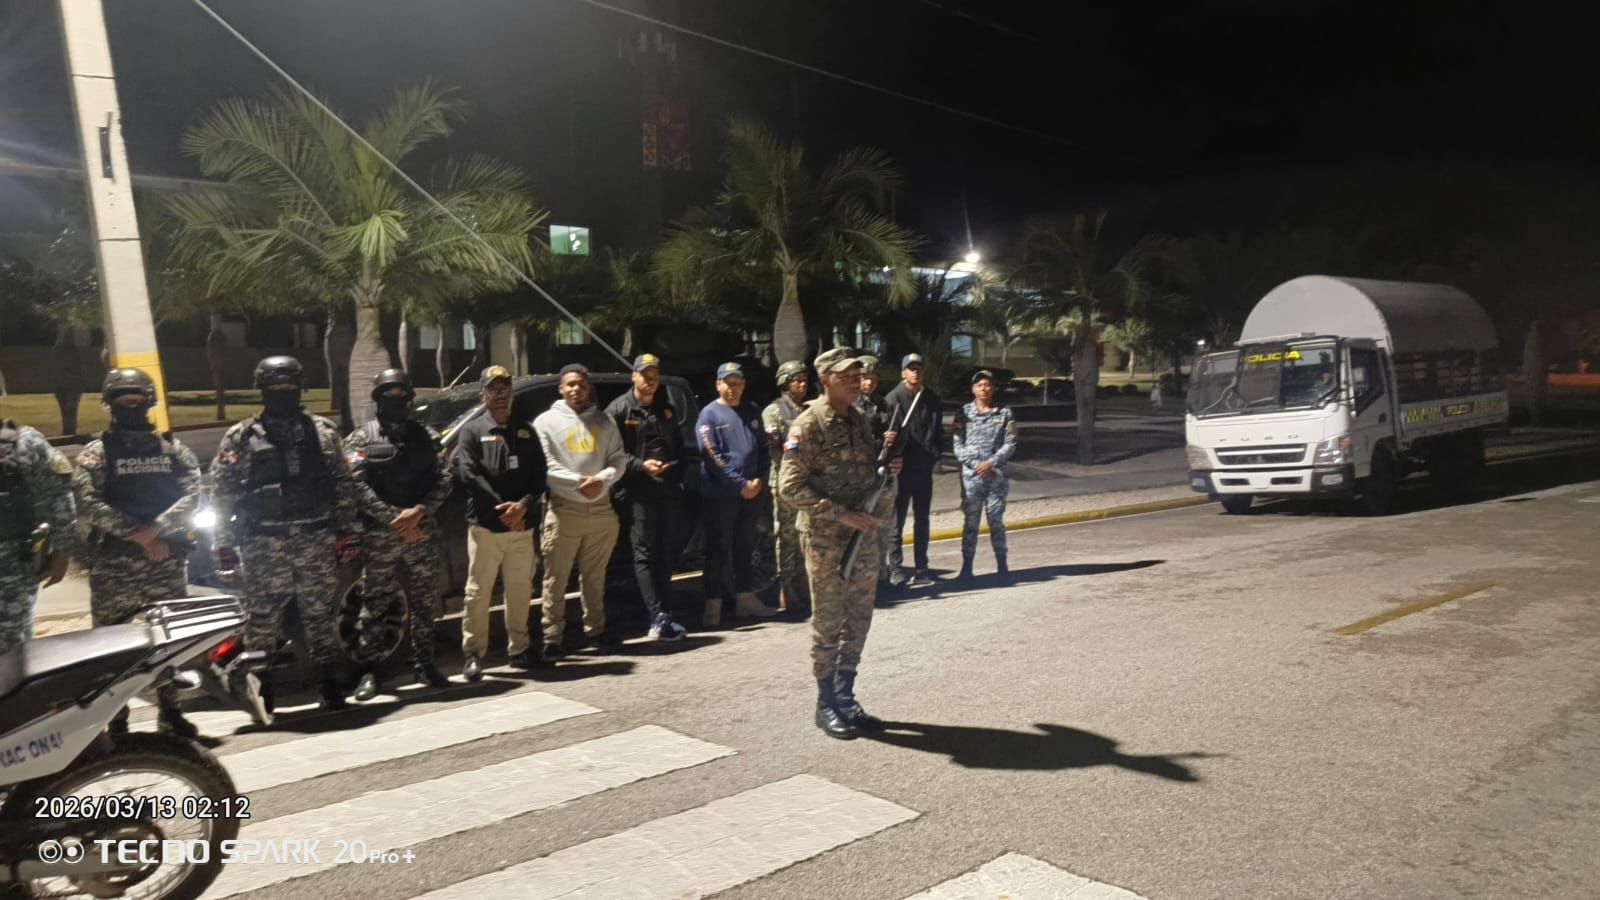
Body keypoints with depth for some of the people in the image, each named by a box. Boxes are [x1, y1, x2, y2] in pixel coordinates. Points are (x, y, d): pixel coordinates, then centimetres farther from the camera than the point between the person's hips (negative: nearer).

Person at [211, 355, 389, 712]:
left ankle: (328, 681, 18)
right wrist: (225, 543, -3)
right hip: (264, 544, -1)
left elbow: (343, 485, 9)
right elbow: (222, 493, 2)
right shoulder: (241, 437, 3)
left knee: (322, 615, 7)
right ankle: (260, 687, 16)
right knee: (261, 619, 2)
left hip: (316, 539, 1)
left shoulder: (324, 431, 8)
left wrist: (343, 531, 4)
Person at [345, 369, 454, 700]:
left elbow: (443, 481, 5)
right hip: (379, 535, -2)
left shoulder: (427, 436, 13)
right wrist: (393, 518, -14)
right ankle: (369, 670, 6)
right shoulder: (360, 438, 6)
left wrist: (419, 511, -11)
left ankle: (422, 662, 19)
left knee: (422, 603, 8)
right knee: (373, 604, -2)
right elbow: (356, 486, -5)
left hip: (422, 532, 3)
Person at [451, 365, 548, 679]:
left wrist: (523, 506, -12)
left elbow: (539, 475, 6)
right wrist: (501, 508, -15)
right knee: (478, 592, 0)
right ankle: (473, 653, 6)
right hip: (484, 525, -3)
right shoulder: (472, 431, 3)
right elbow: (469, 476, -8)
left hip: (522, 526, 3)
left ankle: (518, 648, 21)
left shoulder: (526, 431, 14)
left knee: (520, 591, 10)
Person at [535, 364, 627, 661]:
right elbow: (545, 465, -7)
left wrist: (602, 479, -12)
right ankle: (552, 638, 3)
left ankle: (595, 628, 26)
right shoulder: (547, 421, 2)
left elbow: (619, 458, 6)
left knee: (594, 575, 14)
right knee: (556, 578, -3)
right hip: (564, 509, -3)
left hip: (601, 508, 3)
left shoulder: (604, 420, 12)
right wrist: (578, 482, -17)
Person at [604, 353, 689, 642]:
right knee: (645, 554, -7)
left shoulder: (668, 409, 19)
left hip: (670, 490, 6)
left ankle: (662, 613, 23)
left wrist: (679, 475, 9)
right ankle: (659, 617, -12)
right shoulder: (619, 410, 0)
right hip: (639, 491, -6)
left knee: (668, 552, 11)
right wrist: (640, 465, -18)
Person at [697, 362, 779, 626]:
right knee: (718, 550, 0)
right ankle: (714, 604, 5)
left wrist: (759, 480, -3)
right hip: (719, 495, -5)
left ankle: (746, 597, 23)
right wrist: (741, 485, -15)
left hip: (751, 493, 5)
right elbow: (711, 457, -13)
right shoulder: (709, 414, -6)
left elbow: (763, 448, 12)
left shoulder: (752, 412, 11)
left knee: (745, 547, 14)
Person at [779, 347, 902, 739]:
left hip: (864, 535, 7)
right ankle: (827, 705, 16)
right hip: (826, 539, -7)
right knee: (828, 623, 3)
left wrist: (889, 469, 0)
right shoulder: (808, 424, -12)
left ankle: (845, 697, 25)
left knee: (858, 621, 12)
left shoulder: (861, 421, 11)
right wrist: (841, 514, -20)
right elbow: (790, 486, -16)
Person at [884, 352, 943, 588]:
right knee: (897, 522, 2)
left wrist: (936, 455, 1)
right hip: (901, 469, -5)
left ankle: (921, 569, 20)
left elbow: (938, 431, 13)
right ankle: (896, 569, 8)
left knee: (922, 522, 12)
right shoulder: (893, 399, -8)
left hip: (924, 470, 5)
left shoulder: (932, 400, 9)